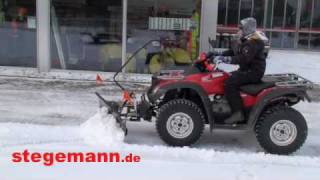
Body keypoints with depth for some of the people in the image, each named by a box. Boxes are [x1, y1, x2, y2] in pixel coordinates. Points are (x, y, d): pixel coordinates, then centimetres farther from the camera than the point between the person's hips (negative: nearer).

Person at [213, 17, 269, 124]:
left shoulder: (254, 42, -19)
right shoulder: (246, 40, 15)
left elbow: (243, 58, -31)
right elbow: (235, 52, 19)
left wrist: (224, 59, -34)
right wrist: (220, 53, 6)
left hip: (254, 71, -11)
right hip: (247, 70, 11)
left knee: (230, 83, -24)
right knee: (227, 78, 12)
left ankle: (238, 113, -23)